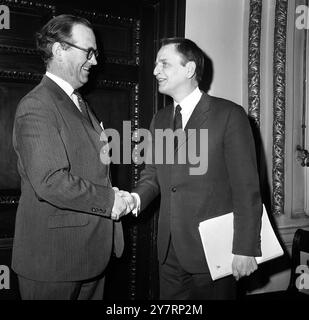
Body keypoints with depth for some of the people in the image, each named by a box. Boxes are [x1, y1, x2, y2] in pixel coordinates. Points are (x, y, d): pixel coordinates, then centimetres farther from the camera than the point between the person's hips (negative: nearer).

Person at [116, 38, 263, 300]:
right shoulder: (159, 120, 10)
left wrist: (246, 249, -14)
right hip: (170, 250, 6)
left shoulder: (229, 115, -10)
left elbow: (247, 188, -12)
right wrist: (136, 198, -9)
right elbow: (152, 173, 12)